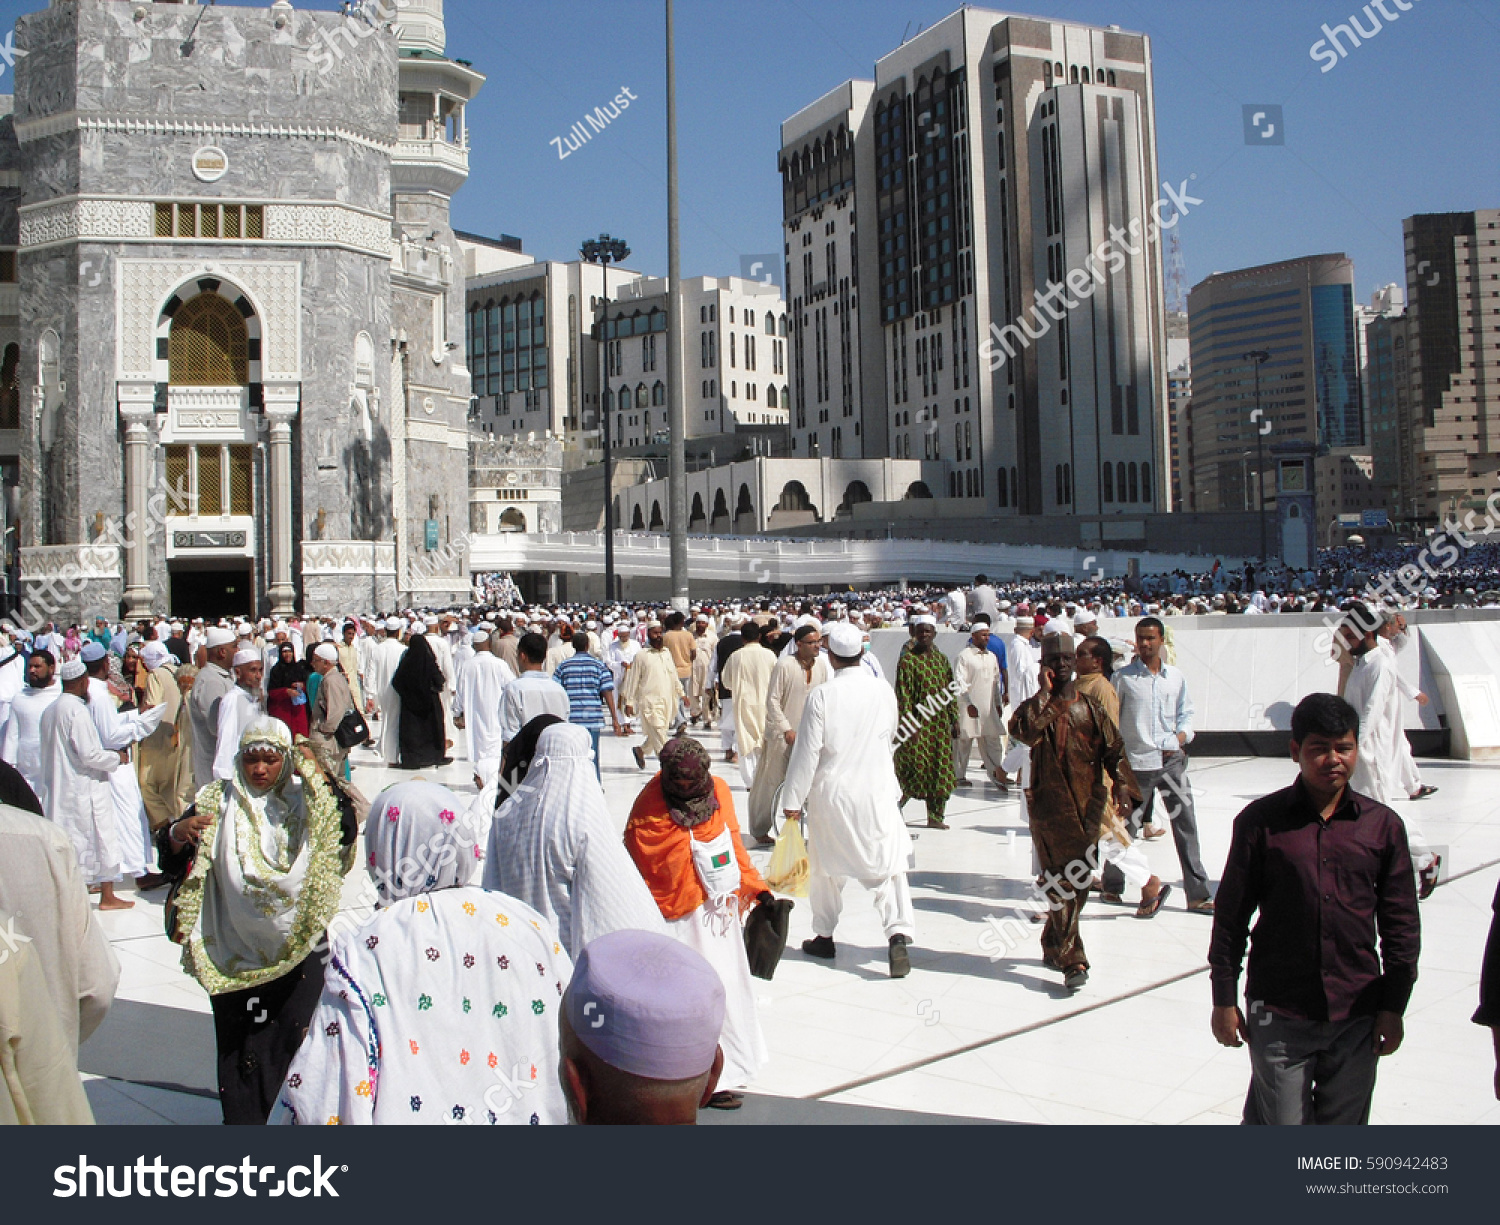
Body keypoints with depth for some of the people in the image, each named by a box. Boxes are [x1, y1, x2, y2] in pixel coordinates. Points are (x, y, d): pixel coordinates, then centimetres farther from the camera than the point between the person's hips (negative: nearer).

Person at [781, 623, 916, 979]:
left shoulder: (821, 696, -13)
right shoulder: (884, 691, -4)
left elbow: (807, 751, -10)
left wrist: (793, 799, -2)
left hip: (831, 794, -1)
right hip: (877, 792, 1)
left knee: (825, 867, 16)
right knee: (888, 867, 2)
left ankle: (824, 936, 27)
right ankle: (899, 933, -16)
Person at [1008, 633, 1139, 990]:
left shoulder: (1090, 706, 11)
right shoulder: (1035, 706, 1)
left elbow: (1113, 746, 6)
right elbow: (1024, 730, -21)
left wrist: (1121, 781, -11)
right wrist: (1045, 694, -15)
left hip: (1089, 803, 4)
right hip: (1050, 803, -4)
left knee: (1081, 879, 9)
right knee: (1062, 881, -9)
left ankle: (1054, 945, 27)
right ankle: (1072, 960, -10)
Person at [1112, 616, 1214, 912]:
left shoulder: (1175, 675, 7)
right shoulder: (1123, 677, -2)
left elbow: (1185, 712, 17)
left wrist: (1182, 734, -2)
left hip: (1172, 759, 3)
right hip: (1137, 762, -3)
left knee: (1186, 825, 0)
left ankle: (1197, 893, 4)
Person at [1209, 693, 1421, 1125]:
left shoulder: (1382, 825, 2)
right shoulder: (1260, 821, -4)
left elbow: (1401, 926, 8)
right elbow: (1231, 916, 1)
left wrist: (1393, 1007, 6)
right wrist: (1224, 999, 1)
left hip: (1357, 1016, 2)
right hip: (1279, 1015, -2)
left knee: (1345, 1119, 11)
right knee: (1281, 1120, -1)